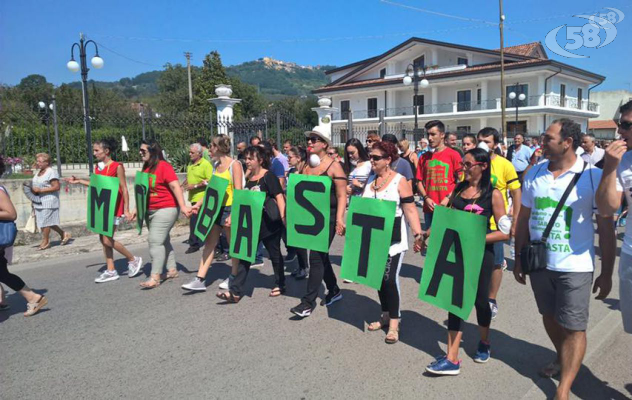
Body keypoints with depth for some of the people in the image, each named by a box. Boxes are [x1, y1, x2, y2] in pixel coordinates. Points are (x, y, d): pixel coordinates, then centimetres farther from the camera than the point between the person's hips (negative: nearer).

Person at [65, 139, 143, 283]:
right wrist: (78, 181, 18)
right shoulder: (98, 167, 8)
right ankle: (111, 271, 18)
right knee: (103, 239, 9)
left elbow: (124, 189, -13)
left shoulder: (117, 167, -13)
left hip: (114, 207, -8)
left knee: (108, 240, -9)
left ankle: (133, 260, 10)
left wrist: (126, 209, -15)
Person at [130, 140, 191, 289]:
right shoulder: (146, 168, 11)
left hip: (165, 210, -9)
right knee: (163, 241, 14)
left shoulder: (164, 166, -13)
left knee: (155, 241, -12)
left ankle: (155, 277, -8)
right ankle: (172, 270, 25)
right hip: (150, 211, 9)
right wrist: (137, 208, 18)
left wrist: (182, 206, -26)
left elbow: (175, 186, -19)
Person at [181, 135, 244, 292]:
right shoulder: (216, 165, 12)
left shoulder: (234, 164, -10)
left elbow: (239, 192, -15)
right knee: (209, 243, 5)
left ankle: (234, 277, 21)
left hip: (229, 209, -7)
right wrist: (198, 204, 9)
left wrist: (233, 214, -21)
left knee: (233, 244, 6)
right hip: (215, 208, 7)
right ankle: (200, 280, 5)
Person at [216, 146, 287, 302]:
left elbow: (279, 197, -17)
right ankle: (235, 292, 3)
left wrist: (283, 216, -25)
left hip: (269, 223, -6)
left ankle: (280, 285, 28)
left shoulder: (269, 176, -11)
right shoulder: (248, 178, 8)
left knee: (274, 254, 10)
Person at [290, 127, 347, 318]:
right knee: (321, 256, 15)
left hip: (328, 217, -7)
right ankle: (334, 291, 32)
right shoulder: (307, 167, 9)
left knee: (316, 257, -8)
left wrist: (339, 219, -21)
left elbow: (341, 195, -12)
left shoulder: (333, 166, -9)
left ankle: (308, 301, -2)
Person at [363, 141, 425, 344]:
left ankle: (394, 323, 2)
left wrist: (418, 233, -20)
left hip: (393, 240, -6)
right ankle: (386, 315, 27)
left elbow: (410, 209, -12)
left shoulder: (399, 181, -10)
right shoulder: (369, 179, 7)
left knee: (390, 279, -9)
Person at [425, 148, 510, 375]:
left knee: (479, 299, 13)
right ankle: (452, 359, 2)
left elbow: (504, 232, -11)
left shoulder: (493, 194, -8)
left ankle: (484, 343, 41)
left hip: (480, 253, -3)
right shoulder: (458, 189, 7)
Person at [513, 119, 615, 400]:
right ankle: (563, 358, 46)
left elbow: (606, 228, -7)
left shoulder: (592, 176, -10)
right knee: (550, 317, 20)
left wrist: (607, 273, -5)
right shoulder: (534, 174, 1)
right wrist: (519, 259, 9)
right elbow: (523, 219, 8)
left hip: (574, 266, -4)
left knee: (574, 328, 3)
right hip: (539, 263, 5)